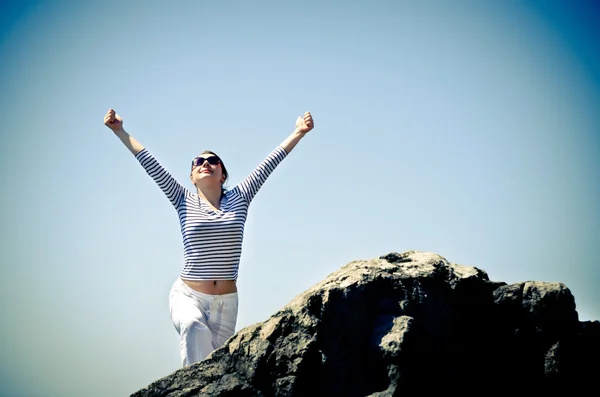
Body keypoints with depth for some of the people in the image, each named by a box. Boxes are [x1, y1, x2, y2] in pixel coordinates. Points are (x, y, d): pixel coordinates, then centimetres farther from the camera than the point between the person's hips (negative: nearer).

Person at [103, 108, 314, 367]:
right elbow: (150, 164, 2)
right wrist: (120, 132, 1)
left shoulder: (238, 199, 7)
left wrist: (299, 132, 7)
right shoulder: (184, 201, 5)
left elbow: (270, 162, 6)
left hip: (226, 301, 2)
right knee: (194, 327, -35)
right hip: (187, 295, -2)